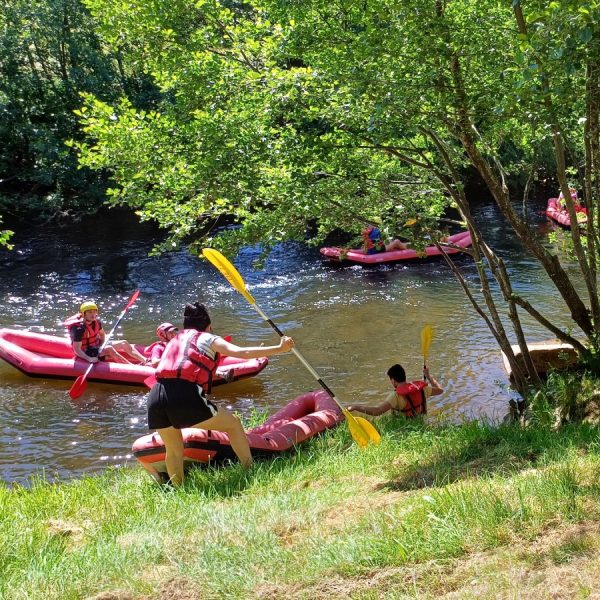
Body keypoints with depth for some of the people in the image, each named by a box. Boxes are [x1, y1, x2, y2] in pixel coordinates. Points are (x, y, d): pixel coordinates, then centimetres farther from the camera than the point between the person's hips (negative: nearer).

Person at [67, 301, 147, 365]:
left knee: (124, 343, 0)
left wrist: (101, 346, 0)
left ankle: (145, 360, -8)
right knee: (109, 349, -33)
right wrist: (89, 359, -40)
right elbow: (77, 349, -28)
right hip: (87, 353, -9)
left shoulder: (96, 322, -1)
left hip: (97, 347, 9)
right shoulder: (79, 328, -25)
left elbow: (102, 334, 19)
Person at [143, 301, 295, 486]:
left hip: (155, 398, 5)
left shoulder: (174, 341, 30)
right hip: (185, 398, -5)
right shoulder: (208, 339, 14)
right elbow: (242, 352, 1)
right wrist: (279, 349, 2)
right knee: (233, 423, 15)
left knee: (174, 450, 28)